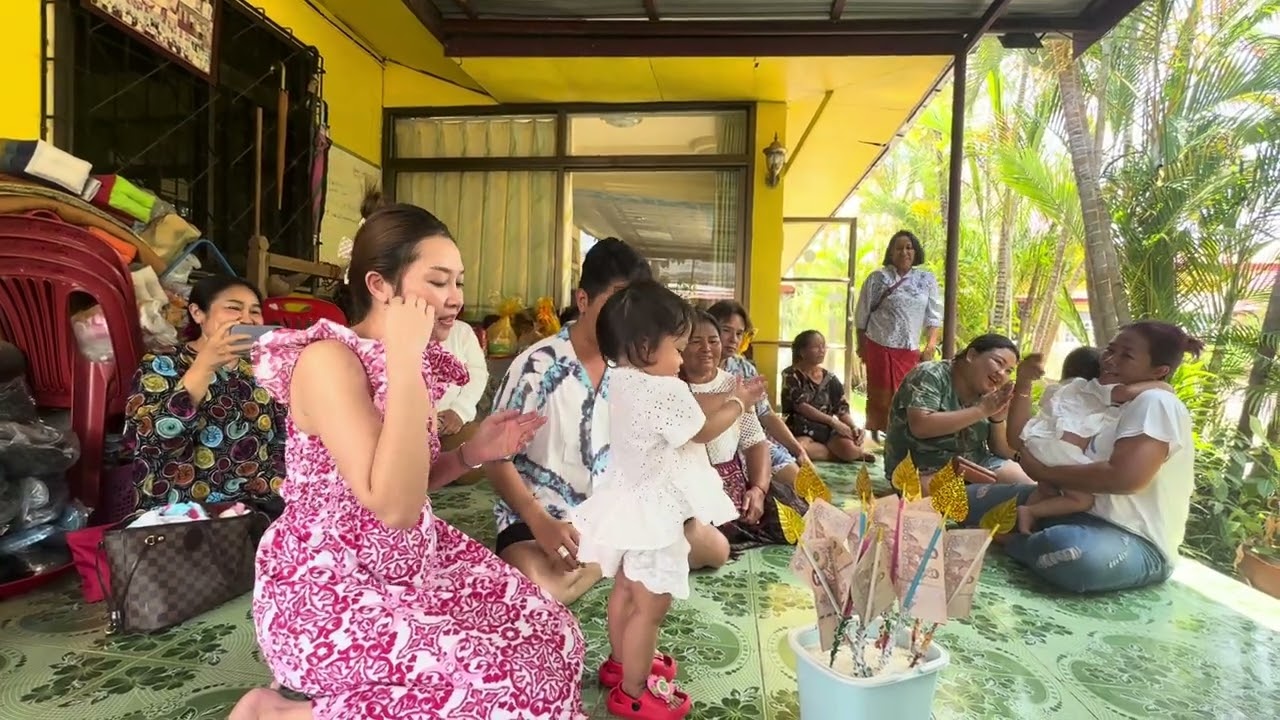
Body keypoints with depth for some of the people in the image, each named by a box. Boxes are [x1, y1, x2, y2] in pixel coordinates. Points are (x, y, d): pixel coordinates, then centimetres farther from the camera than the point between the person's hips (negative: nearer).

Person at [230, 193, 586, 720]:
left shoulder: (415, 362, 4)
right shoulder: (329, 360, -21)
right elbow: (392, 506, -32)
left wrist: (471, 453, -4)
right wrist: (403, 361, -31)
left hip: (410, 565, 8)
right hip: (324, 592, -8)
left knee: (550, 633, 4)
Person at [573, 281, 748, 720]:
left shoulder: (623, 381, 5)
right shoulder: (665, 390, -25)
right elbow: (702, 431, -11)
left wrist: (727, 400, 9)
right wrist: (739, 404, 5)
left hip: (629, 504, 10)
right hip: (653, 513, -10)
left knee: (626, 589, 25)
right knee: (651, 604, 4)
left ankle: (621, 662, 44)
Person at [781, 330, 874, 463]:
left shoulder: (830, 379, 11)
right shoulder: (791, 375, -2)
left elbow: (842, 410, 8)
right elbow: (800, 406, -12)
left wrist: (854, 427, -13)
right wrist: (833, 421, -16)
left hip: (827, 429, 2)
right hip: (802, 430, -2)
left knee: (849, 448, -32)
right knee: (799, 448, -38)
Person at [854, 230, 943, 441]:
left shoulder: (927, 280, 5)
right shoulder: (877, 278, -2)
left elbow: (933, 317, 5)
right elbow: (861, 315, 2)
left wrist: (930, 347, -4)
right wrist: (861, 346, 3)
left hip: (910, 350, 2)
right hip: (879, 347, -2)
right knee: (880, 395, 3)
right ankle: (875, 436, 14)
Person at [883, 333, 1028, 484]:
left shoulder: (988, 395, 2)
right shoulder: (930, 375, -14)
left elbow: (1006, 454, 5)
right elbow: (920, 426, -29)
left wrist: (997, 419, -15)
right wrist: (982, 410, -25)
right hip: (924, 471, -5)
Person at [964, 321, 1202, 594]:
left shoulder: (1156, 403, -14)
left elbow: (1125, 477, -30)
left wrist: (1043, 471, -18)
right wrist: (1023, 386, 4)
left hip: (1135, 542, -8)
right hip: (1080, 512, 8)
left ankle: (1010, 539, -13)